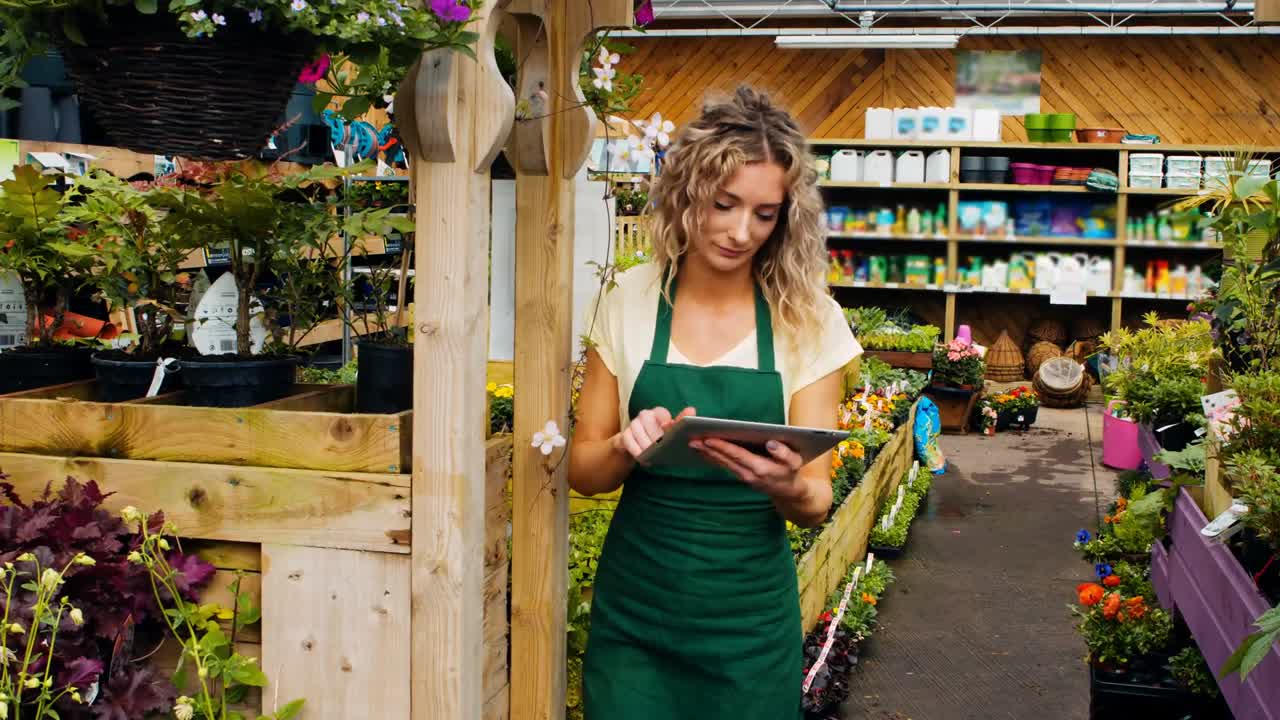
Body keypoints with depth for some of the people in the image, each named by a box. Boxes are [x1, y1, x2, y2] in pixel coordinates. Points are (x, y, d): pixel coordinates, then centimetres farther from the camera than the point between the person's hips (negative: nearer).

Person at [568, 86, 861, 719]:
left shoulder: (809, 321, -5)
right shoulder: (627, 303, -3)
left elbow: (815, 503, -4)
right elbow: (583, 470, 2)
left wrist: (790, 487, -27)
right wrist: (627, 447, -21)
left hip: (752, 619, 0)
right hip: (634, 612, 0)